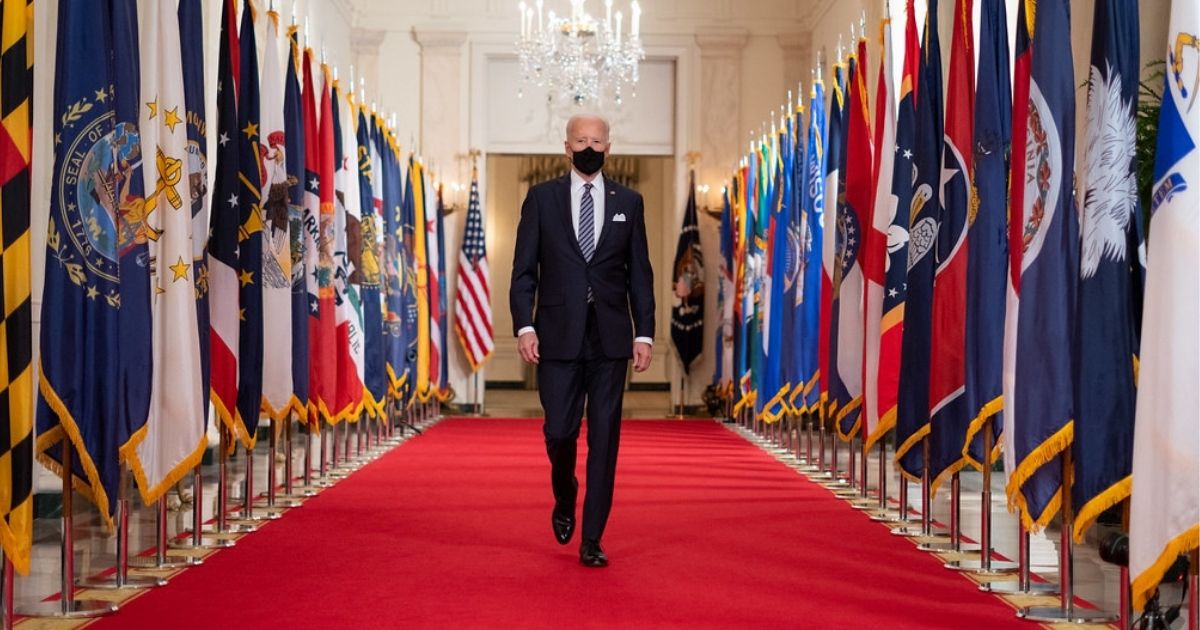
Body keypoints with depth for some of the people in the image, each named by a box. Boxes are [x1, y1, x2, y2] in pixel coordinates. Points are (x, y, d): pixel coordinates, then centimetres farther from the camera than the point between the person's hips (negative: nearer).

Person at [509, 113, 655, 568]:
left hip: (610, 339, 1)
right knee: (559, 431, -1)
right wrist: (524, 325, -9)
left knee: (604, 439, 1)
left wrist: (644, 333, 0)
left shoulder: (628, 202, 9)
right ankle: (564, 500, 31)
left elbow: (639, 273, 8)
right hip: (558, 337, -1)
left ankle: (591, 540, 9)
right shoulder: (541, 198, 5)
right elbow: (524, 270, 2)